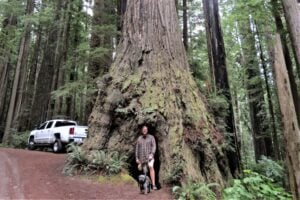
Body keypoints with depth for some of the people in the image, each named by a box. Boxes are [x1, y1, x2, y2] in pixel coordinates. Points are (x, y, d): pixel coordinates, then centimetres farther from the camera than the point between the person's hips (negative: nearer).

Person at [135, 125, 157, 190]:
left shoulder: (151, 137, 1)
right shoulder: (139, 138, 9)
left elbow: (154, 146, -6)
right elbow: (137, 148, 12)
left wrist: (152, 154, -21)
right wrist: (137, 158, 7)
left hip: (149, 156, -3)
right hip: (141, 157, 3)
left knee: (151, 168, -23)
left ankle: (153, 185, -24)